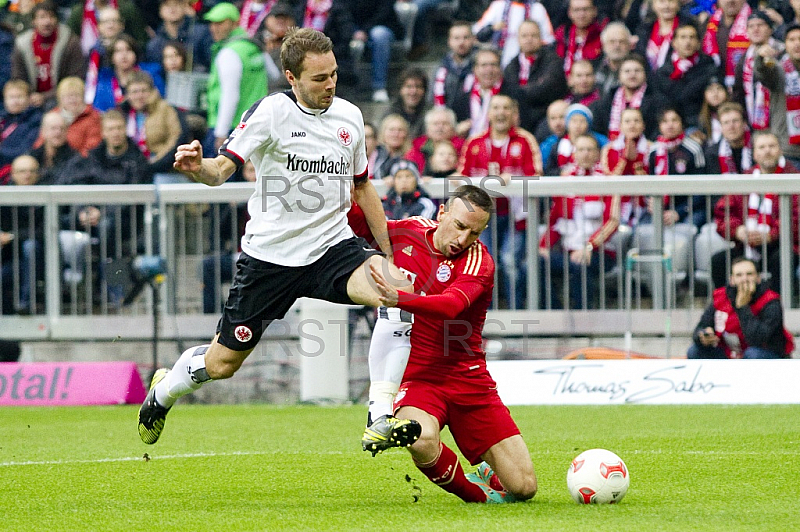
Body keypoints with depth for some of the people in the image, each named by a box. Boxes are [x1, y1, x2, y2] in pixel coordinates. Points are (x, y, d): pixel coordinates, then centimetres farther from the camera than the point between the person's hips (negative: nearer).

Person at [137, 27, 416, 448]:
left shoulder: (349, 117, 5)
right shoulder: (272, 112, -11)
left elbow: (362, 188, 19)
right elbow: (222, 168, -18)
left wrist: (390, 254, 19)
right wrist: (196, 168, -41)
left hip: (333, 247, 3)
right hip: (270, 253, -3)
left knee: (402, 290, -27)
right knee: (222, 362, 6)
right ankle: (163, 392, 41)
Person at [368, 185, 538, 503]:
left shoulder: (478, 261, -11)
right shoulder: (407, 232, 0)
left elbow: (450, 306, -31)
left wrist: (398, 298, -47)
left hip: (467, 378, -1)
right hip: (416, 377, 1)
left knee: (523, 487, -6)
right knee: (421, 441, -35)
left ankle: (489, 474, 33)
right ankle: (477, 493, -4)